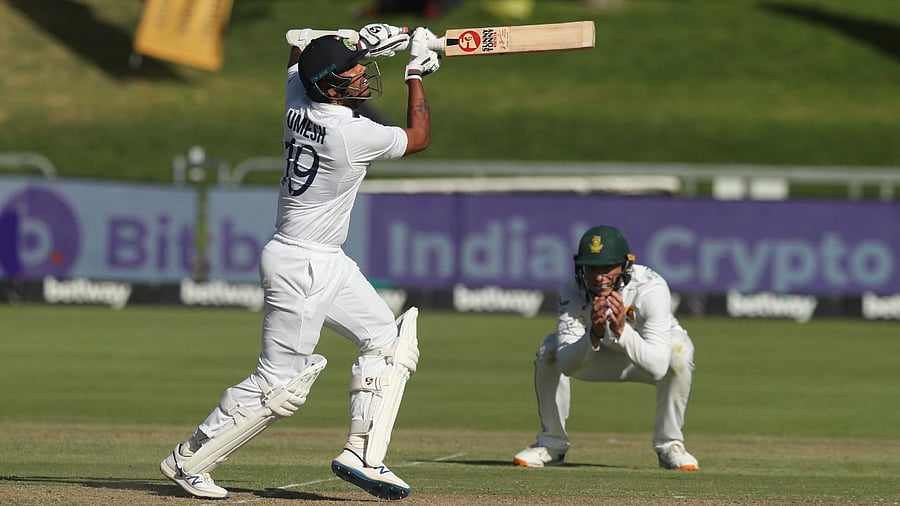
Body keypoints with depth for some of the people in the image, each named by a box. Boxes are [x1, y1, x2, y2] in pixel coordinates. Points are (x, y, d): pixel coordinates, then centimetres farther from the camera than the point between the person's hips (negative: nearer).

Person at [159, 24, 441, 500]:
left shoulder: (297, 102, -2)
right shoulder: (354, 134, -23)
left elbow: (299, 46, 21)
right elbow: (418, 137, -3)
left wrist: (358, 44, 13)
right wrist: (417, 72, 5)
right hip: (300, 267, -10)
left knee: (388, 340, 11)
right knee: (279, 383, -3)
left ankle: (361, 455, 7)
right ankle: (187, 461, 8)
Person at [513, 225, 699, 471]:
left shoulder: (652, 288, -36)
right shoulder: (573, 291, -28)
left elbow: (658, 367, -44)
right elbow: (565, 365, -35)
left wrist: (622, 330, -58)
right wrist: (594, 336, -53)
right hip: (601, 357, 2)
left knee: (679, 349, -34)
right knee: (549, 350, -23)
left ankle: (669, 446, -16)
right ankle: (551, 444, -5)